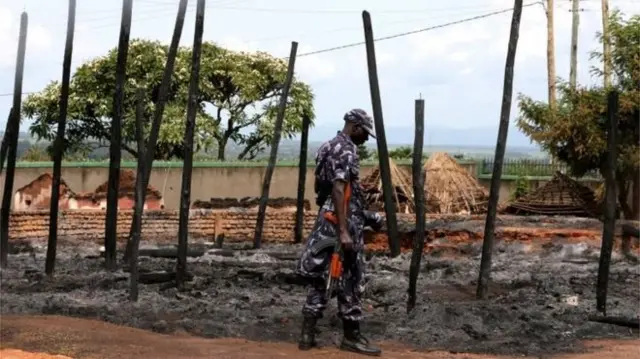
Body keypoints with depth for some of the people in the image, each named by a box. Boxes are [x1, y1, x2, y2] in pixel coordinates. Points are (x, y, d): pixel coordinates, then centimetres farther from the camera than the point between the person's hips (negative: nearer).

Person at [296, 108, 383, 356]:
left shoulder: (328, 147, 17)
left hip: (326, 221, 10)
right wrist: (344, 231, -28)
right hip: (343, 222, -10)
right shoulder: (345, 150, -14)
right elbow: (339, 190, -23)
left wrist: (363, 214, 26)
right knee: (350, 280, -2)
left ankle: (307, 335, 9)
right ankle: (351, 337, 5)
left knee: (320, 278, 9)